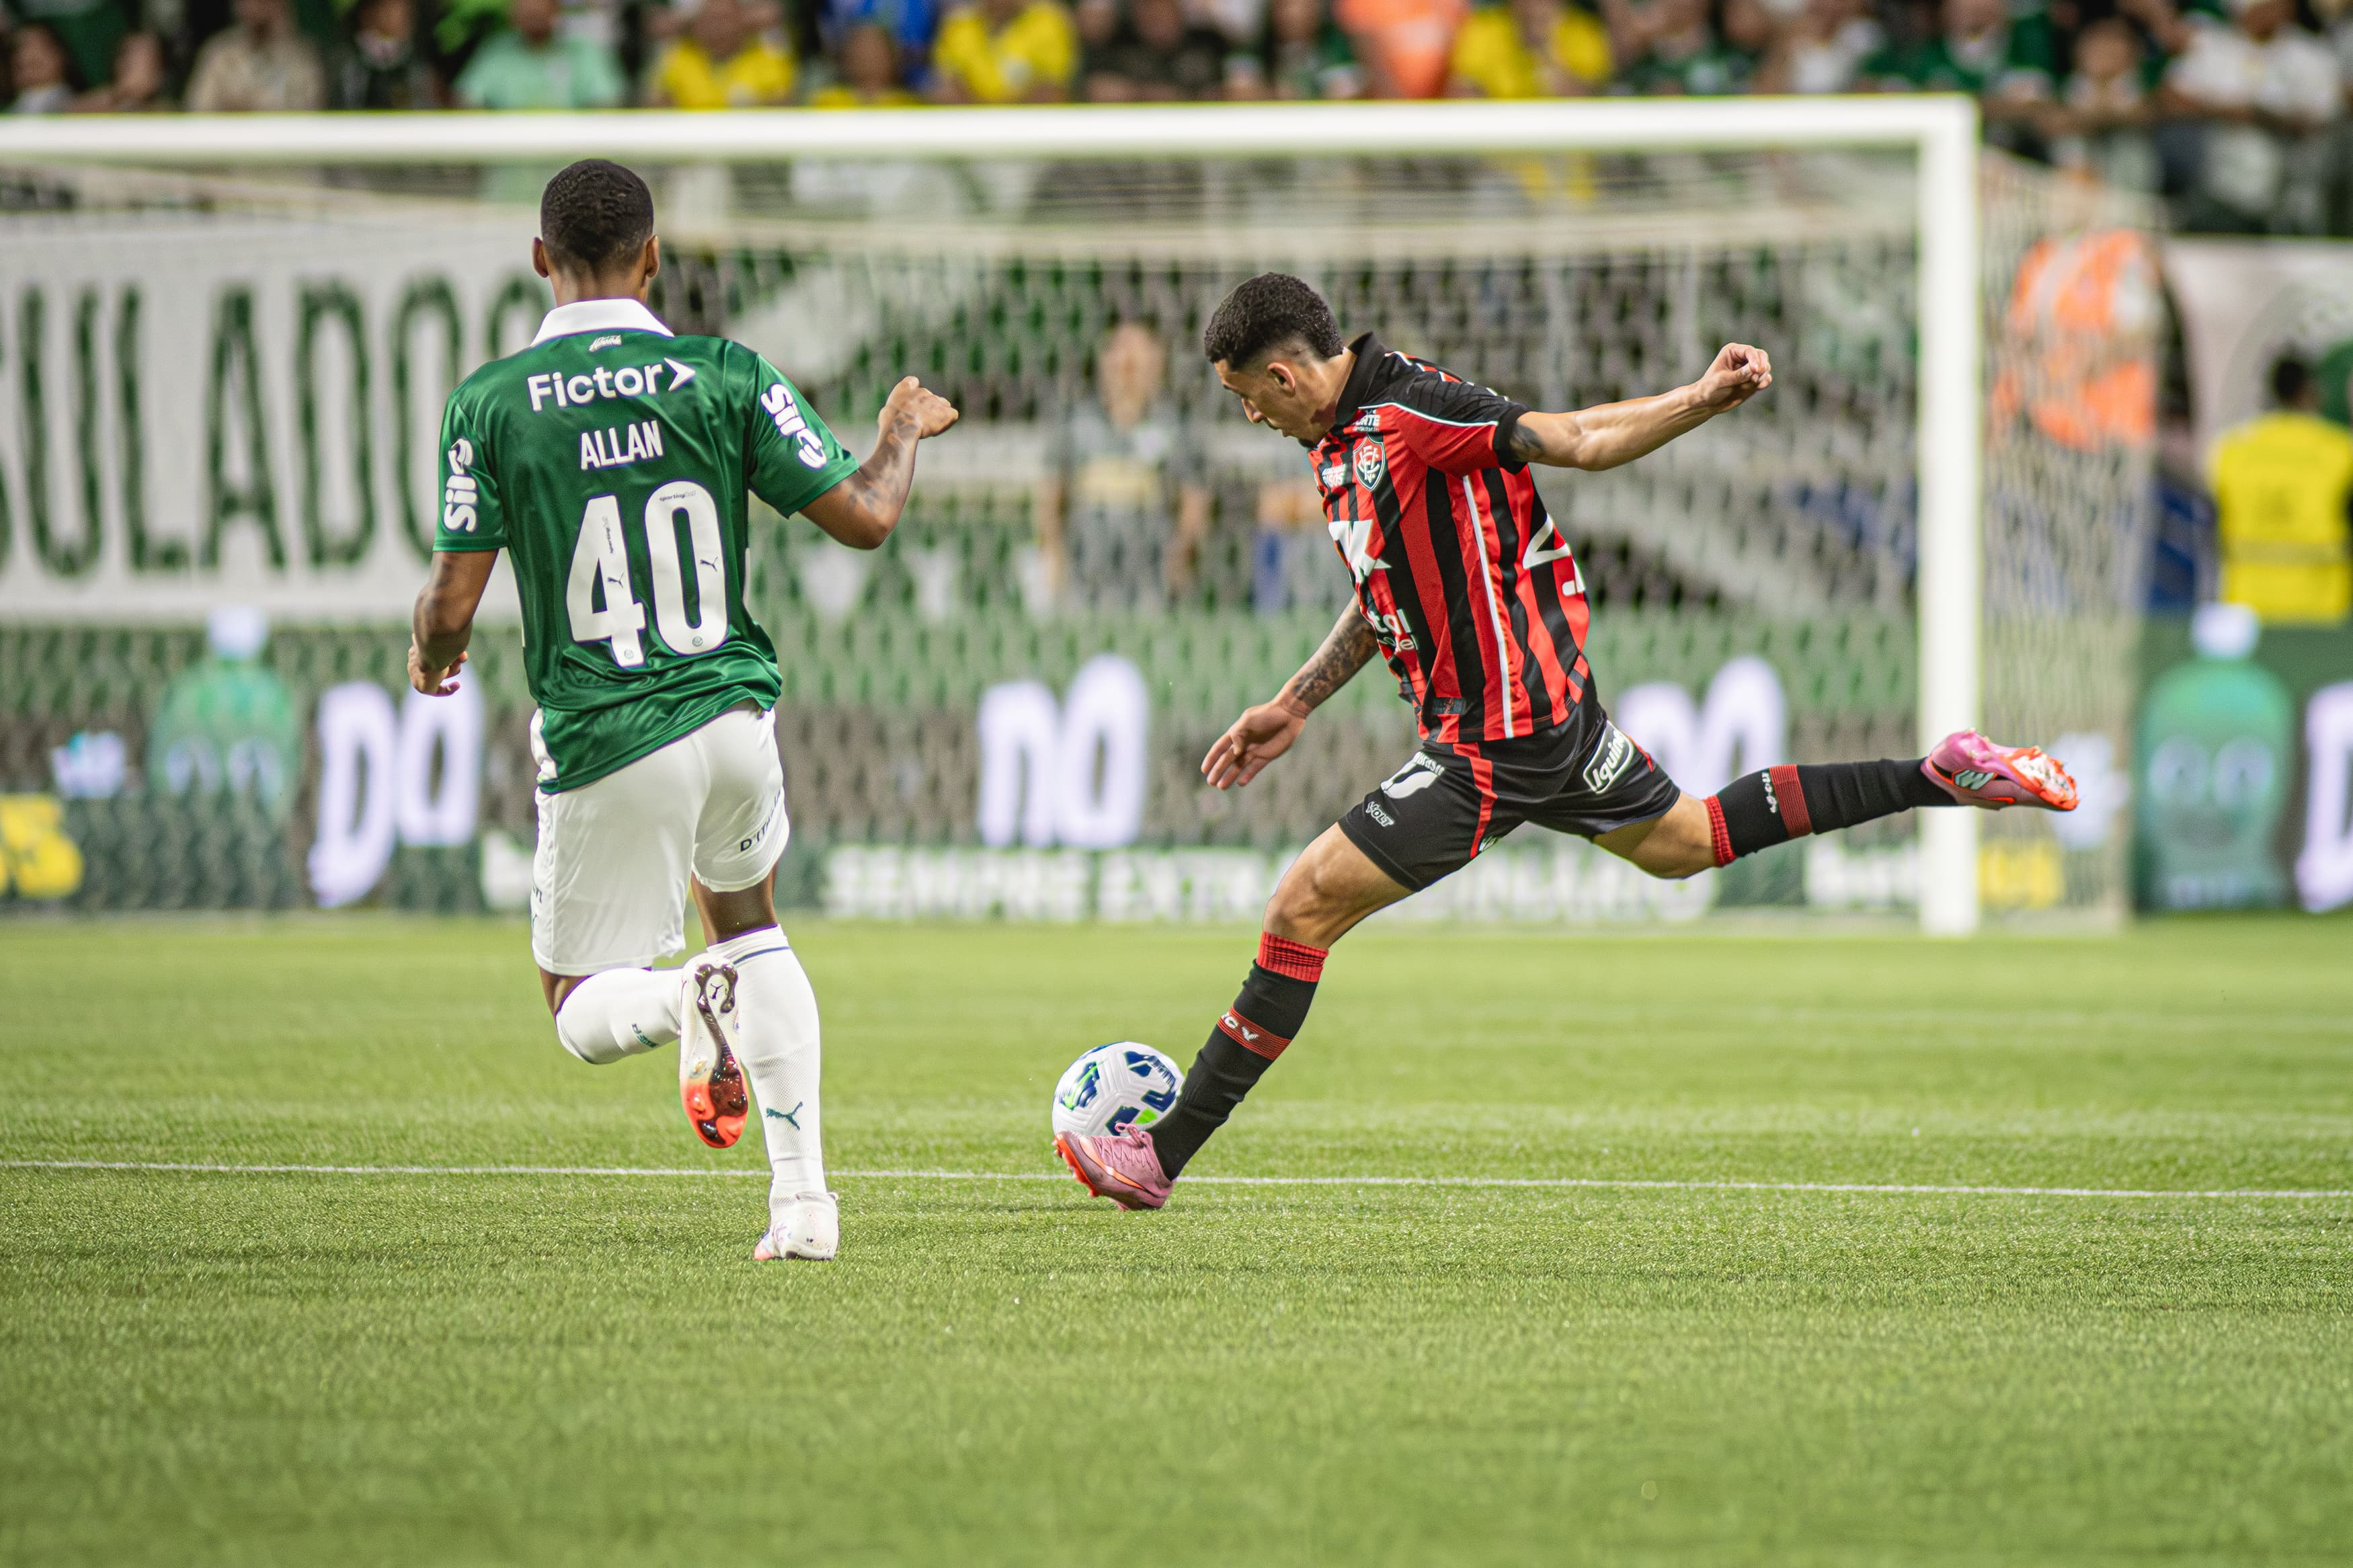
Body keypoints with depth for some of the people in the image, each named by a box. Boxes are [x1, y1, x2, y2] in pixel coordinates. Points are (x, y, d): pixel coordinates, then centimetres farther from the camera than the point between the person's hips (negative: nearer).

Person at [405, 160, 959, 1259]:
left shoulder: (491, 404, -8)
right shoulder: (725, 378, -5)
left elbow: (451, 605, -7)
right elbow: (863, 518, -1)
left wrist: (429, 657, 17)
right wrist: (905, 433, 20)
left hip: (601, 746, -2)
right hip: (733, 714, 2)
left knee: (583, 1014, 15)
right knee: (750, 924, 30)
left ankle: (689, 1002, -21)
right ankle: (802, 1198, 17)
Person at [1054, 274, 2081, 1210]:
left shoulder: (1409, 416, -20)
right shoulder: (1350, 436, 9)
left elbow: (1576, 441, -15)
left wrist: (1706, 399, -27)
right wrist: (1292, 708, 21)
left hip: (1494, 745, -10)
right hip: (1552, 708, 10)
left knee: (1302, 908, -8)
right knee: (1683, 842, 26)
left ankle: (1162, 1157, -5)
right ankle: (1943, 778, 26)